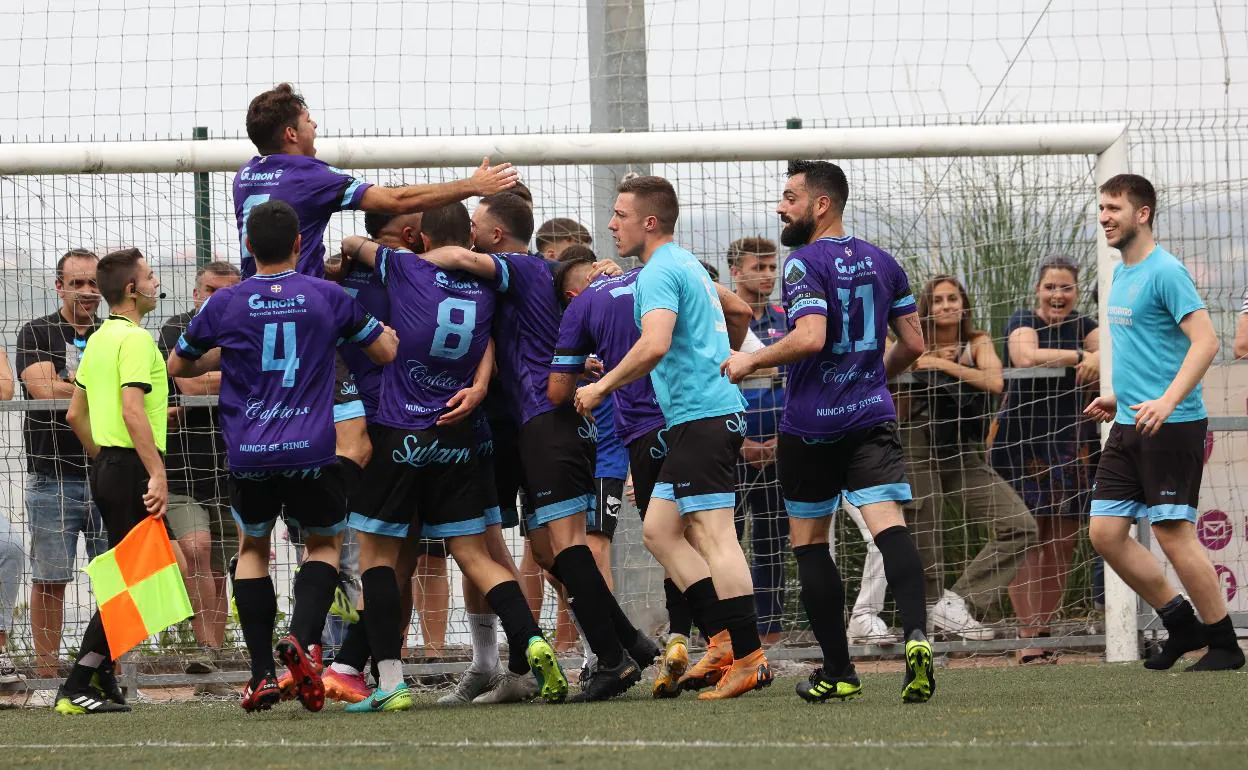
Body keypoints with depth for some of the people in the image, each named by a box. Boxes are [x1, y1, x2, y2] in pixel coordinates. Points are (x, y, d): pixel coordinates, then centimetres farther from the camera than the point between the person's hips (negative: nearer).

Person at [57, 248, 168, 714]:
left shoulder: (99, 339, 15)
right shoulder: (135, 339, -13)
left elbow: (75, 414, 20)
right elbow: (132, 411, -23)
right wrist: (158, 474, -26)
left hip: (107, 468, 10)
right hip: (132, 468, -10)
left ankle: (103, 684, 13)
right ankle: (77, 688, -10)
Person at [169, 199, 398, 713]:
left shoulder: (224, 304, 2)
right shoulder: (328, 297, 2)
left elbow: (177, 366, 16)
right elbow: (387, 350, 13)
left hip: (249, 456, 1)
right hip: (312, 453, -1)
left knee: (253, 547, 22)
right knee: (324, 543, 20)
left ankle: (262, 674, 11)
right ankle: (303, 638, -10)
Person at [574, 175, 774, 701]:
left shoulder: (659, 272, -11)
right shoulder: (687, 265, 21)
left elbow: (655, 345, -26)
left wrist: (602, 387, -15)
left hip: (701, 416, -10)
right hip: (707, 415, 10)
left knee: (713, 535, -11)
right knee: (659, 530, 12)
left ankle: (748, 657, -13)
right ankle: (727, 641, 8)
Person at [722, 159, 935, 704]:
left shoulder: (804, 263, -9)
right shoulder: (881, 262, 11)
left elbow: (811, 337, -22)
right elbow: (913, 343, 14)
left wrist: (750, 361, -9)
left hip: (810, 425, -4)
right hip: (872, 416, 4)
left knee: (809, 540, 10)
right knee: (888, 524, -10)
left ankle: (838, 669, 11)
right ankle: (915, 634, -35)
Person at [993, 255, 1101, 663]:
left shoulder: (1083, 325, 12)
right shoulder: (1023, 322, -2)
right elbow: (1026, 357, -22)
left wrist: (1099, 357, -27)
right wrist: (1079, 356, -16)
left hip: (1072, 444, 4)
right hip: (1022, 442, -4)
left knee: (1062, 544, 2)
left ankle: (1043, 629, 9)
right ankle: (1027, 637, -7)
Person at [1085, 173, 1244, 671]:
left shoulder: (1165, 271, -12)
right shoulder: (1121, 275, 16)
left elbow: (1205, 341, -20)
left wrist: (1166, 401, -29)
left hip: (1172, 425, -9)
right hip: (1128, 426, 9)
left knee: (1172, 534, -8)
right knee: (1105, 532, 4)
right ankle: (1181, 623, 16)